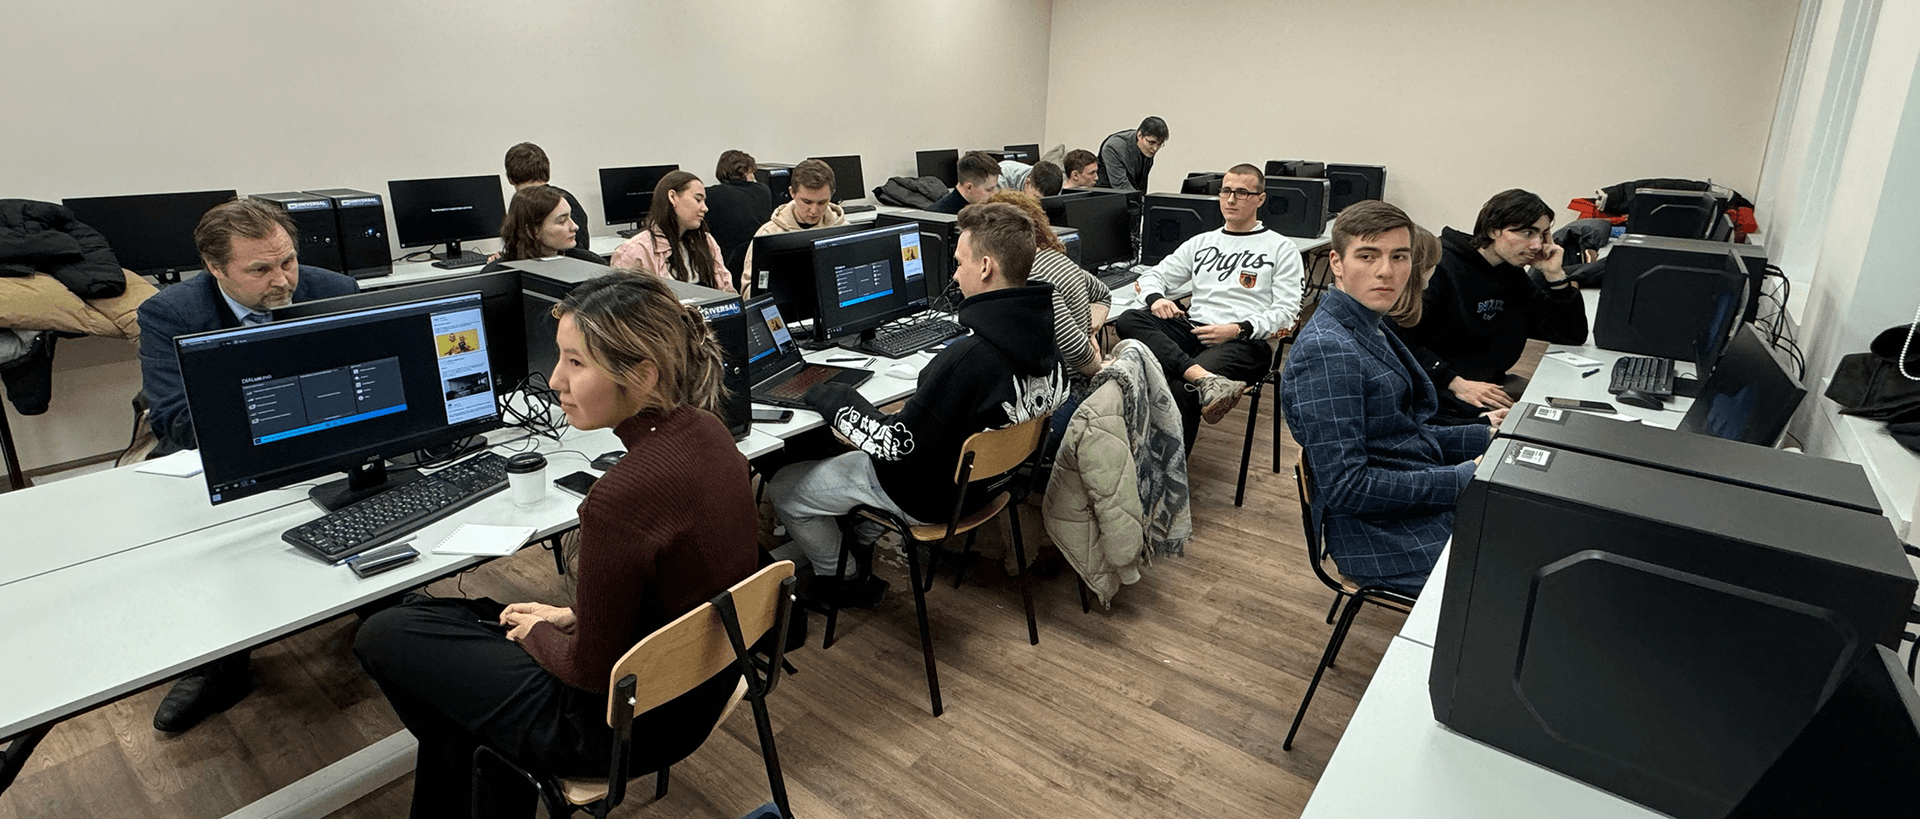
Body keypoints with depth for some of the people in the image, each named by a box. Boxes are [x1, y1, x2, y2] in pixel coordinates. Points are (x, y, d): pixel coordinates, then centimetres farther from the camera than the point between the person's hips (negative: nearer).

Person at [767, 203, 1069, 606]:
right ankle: (868, 556, 34)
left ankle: (847, 580, 26)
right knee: (849, 454, 32)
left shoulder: (968, 358, -37)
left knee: (783, 488, 9)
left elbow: (897, 443, -29)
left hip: (929, 496, -8)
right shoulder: (1044, 339, -10)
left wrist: (831, 398, -13)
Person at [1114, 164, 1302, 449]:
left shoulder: (1282, 248, 12)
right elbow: (1153, 276, 24)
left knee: (1180, 386, -35)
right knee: (1128, 320, -26)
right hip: (1193, 330, 5)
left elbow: (1286, 313, 2)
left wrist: (1238, 329, -15)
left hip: (1246, 342, -5)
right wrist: (1155, 298, -2)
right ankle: (1205, 380, -44)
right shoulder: (1201, 242, 26)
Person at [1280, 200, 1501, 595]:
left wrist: (1485, 434, 6)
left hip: (1427, 506, 10)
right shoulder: (1326, 350, -22)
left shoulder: (1369, 330, 10)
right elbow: (1345, 485, -25)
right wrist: (1460, 479, -19)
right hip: (1385, 539, -10)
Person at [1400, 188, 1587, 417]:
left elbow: (1574, 335, 15)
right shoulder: (1439, 266, -13)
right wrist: (1456, 384, -28)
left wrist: (1555, 275, 4)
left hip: (1489, 383, 9)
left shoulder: (1512, 276, 14)